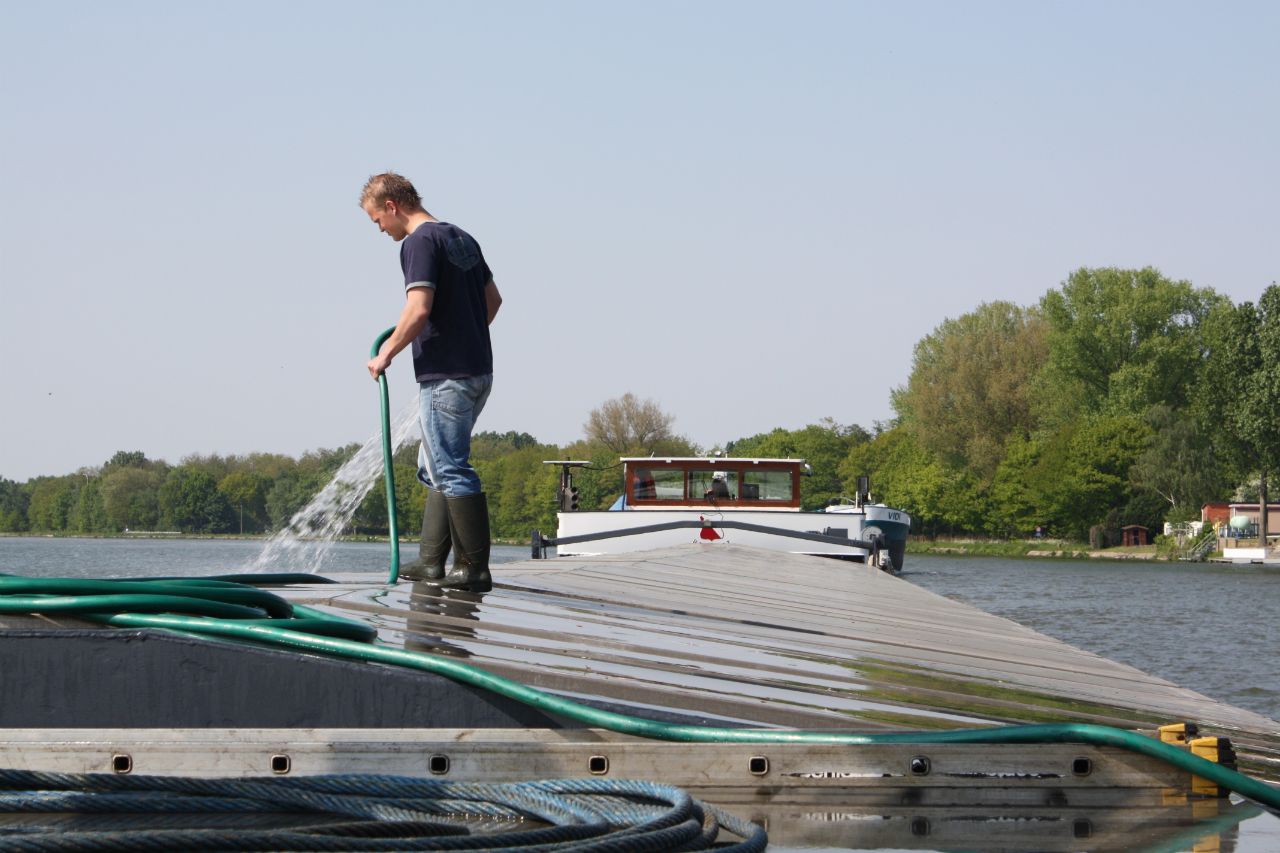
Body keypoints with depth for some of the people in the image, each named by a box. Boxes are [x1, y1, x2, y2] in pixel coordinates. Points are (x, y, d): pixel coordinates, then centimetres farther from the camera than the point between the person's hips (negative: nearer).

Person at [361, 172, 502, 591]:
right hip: (478, 369, 10)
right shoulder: (462, 238, 16)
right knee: (436, 468, 15)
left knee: (452, 471, -7)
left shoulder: (419, 242, -12)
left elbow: (419, 309, -22)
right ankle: (432, 561, 15)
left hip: (445, 375, -10)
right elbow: (493, 298, 24)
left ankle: (475, 569, -7)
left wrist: (386, 354, -10)